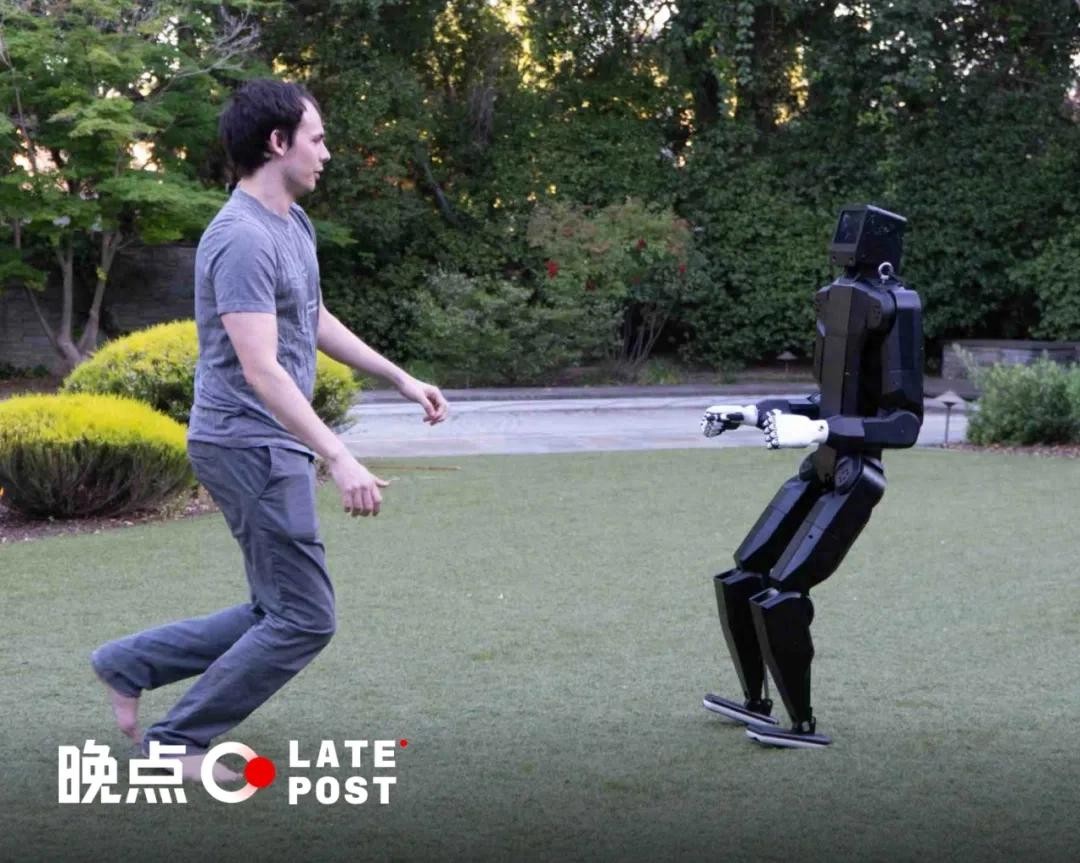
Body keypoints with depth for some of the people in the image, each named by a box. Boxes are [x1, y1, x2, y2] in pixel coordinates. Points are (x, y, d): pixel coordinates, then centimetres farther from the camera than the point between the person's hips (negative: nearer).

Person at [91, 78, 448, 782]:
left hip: (277, 450, 10)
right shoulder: (244, 240, -20)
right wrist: (340, 459, -32)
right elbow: (260, 369, -27)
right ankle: (178, 741, 7)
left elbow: (315, 321, 26)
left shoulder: (295, 224, 12)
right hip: (250, 446, -10)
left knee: (280, 613, 14)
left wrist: (403, 380, 25)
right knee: (304, 620, -5)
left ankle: (131, 664, 21)